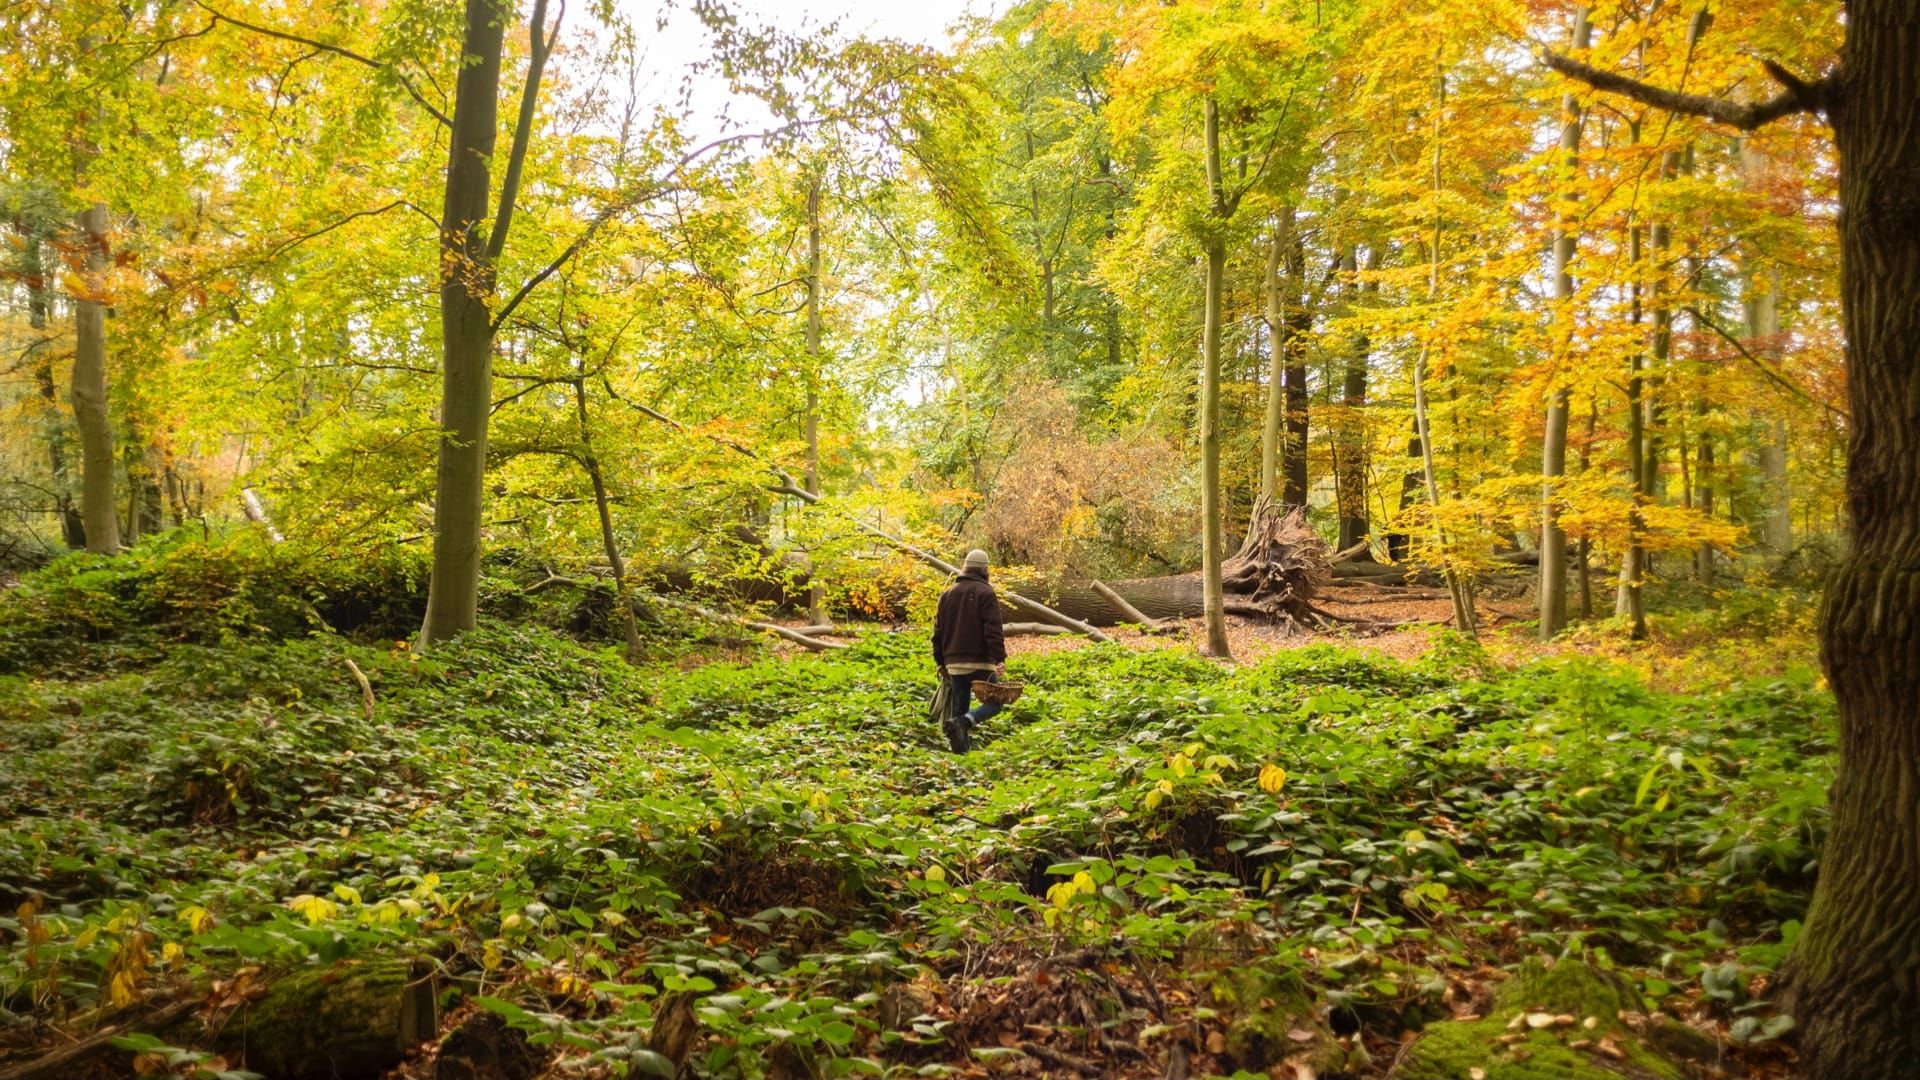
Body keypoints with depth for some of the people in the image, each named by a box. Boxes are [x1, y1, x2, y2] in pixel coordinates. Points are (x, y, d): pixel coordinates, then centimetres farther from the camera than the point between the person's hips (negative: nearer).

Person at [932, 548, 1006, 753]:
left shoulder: (947, 594, 13)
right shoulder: (985, 593, -5)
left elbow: (938, 631, 16)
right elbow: (993, 630, -15)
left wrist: (940, 662, 22)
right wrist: (1000, 658, -17)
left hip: (953, 663, 5)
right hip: (979, 662, -5)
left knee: (960, 708, 13)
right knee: (994, 702, 3)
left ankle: (962, 747, 5)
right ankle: (965, 721, -22)